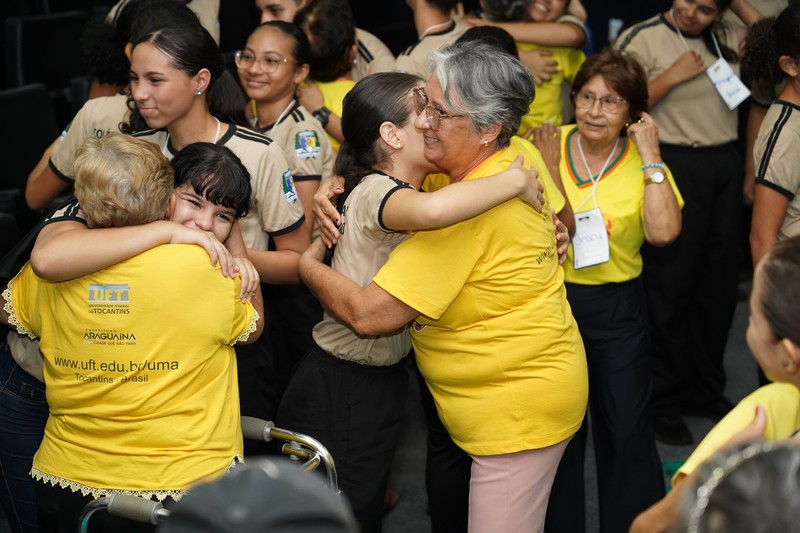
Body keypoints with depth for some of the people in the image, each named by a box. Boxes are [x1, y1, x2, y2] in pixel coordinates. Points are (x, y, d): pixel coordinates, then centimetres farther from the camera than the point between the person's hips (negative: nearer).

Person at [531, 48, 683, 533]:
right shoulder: (548, 146, -4)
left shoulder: (644, 162, -5)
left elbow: (664, 231, -22)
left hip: (617, 309, -1)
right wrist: (548, 168, -17)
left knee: (627, 430, 3)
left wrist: (650, 156, -18)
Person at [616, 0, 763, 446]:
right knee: (671, 283, 1)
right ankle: (663, 400, 14)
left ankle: (706, 391, 27)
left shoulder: (728, 40, 10)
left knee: (720, 280, 11)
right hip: (675, 166, -5)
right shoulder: (641, 39, -4)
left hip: (726, 166, 5)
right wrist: (673, 76, -14)